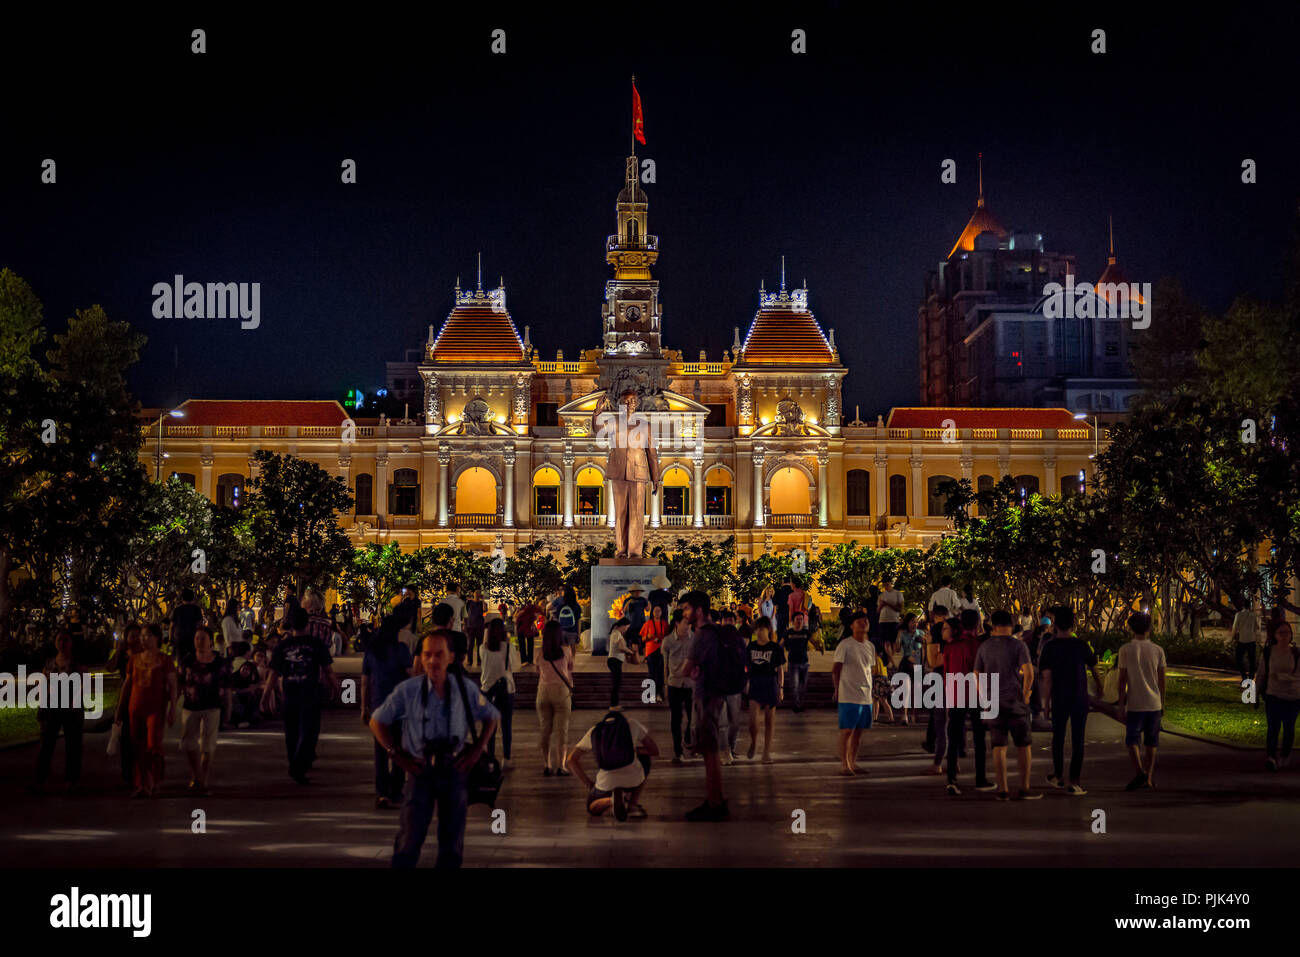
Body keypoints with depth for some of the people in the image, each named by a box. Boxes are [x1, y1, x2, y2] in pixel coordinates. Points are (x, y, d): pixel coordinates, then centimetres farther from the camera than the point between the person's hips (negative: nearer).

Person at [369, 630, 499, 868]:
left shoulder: (465, 689, -4)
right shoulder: (407, 690, -10)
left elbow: (491, 717, 14)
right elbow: (377, 722, 3)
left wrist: (477, 750, 3)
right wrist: (397, 755, -3)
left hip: (455, 768, 2)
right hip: (420, 769, -2)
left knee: (452, 844, 10)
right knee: (409, 842, -5)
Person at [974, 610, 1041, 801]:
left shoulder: (984, 647, 5)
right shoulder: (1018, 645, -6)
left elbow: (977, 676, 7)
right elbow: (1028, 672, -16)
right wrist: (1025, 696, -5)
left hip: (993, 704, 3)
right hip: (1015, 701, -3)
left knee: (998, 747, 5)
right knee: (1023, 745, 5)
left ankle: (1003, 790, 3)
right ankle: (1024, 789, 4)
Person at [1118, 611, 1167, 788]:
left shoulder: (1125, 649, -6)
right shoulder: (1158, 650, 1)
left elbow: (1122, 679, -7)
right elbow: (1162, 680, 4)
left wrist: (1121, 705, -3)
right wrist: (1162, 703, 15)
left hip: (1134, 704, -3)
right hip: (1154, 702, 3)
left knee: (1132, 740, 3)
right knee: (1151, 742, 11)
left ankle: (1140, 771, -17)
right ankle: (1149, 778, 10)